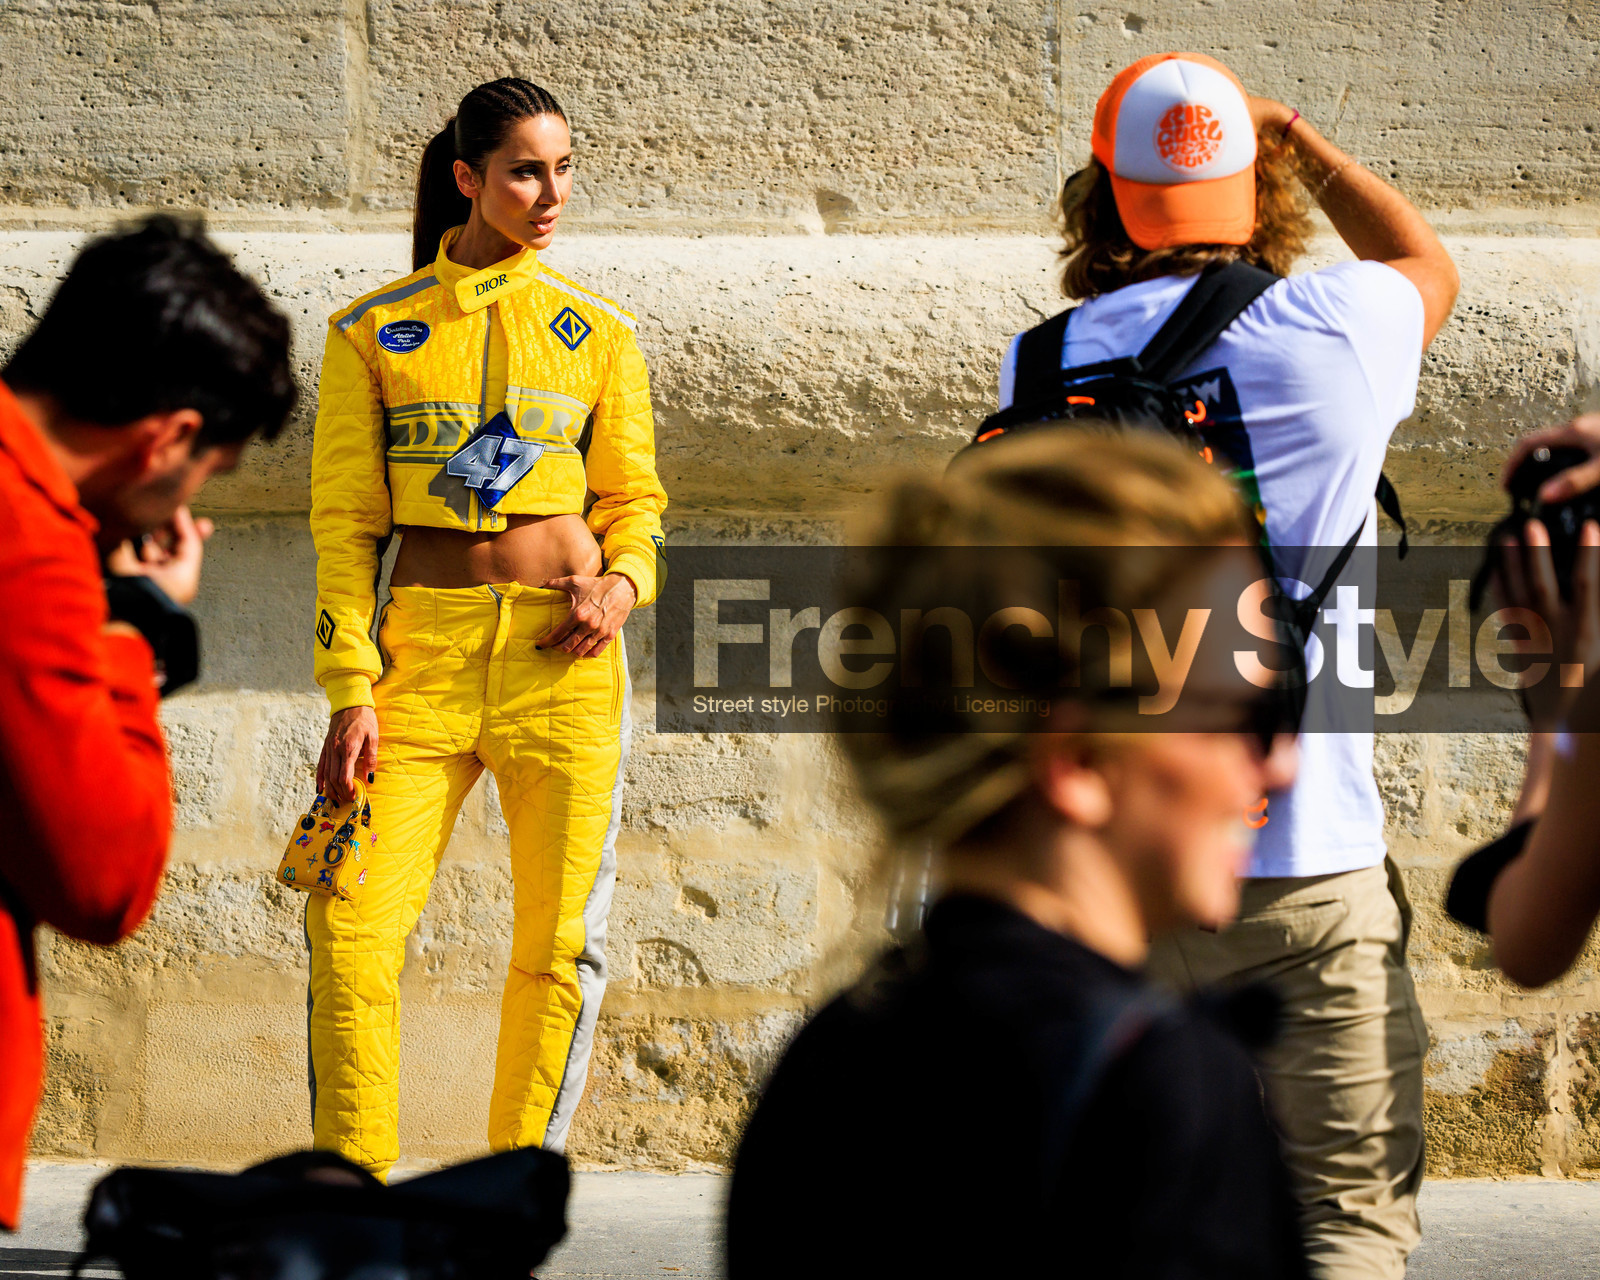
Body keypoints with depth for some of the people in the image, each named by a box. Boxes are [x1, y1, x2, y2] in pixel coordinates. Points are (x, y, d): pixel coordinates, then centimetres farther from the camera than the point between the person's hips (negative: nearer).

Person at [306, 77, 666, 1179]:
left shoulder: (596, 335, 9)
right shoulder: (374, 334, 5)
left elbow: (634, 496, 16)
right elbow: (345, 520, 4)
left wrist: (622, 581, -6)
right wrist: (350, 692, -4)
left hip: (563, 654, 1)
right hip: (424, 650, -1)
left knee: (559, 942, 1)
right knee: (353, 929, -11)